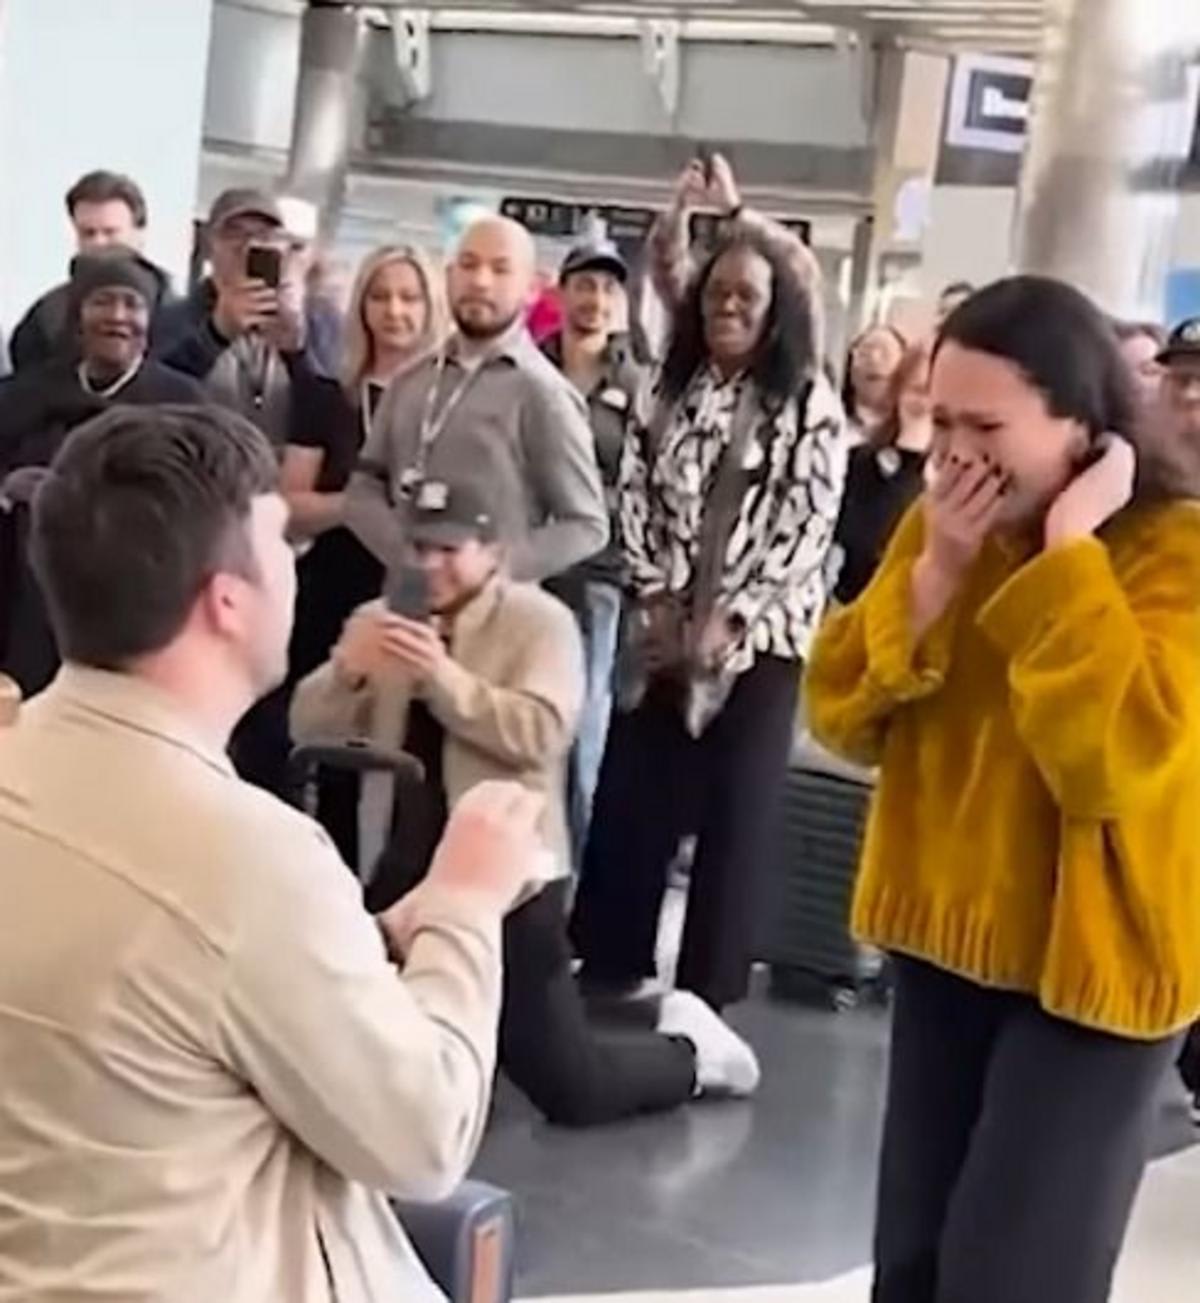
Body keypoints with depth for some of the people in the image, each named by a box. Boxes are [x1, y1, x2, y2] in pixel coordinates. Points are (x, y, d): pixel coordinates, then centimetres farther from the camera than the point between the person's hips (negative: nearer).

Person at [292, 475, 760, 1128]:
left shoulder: (540, 620, -6)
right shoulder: (385, 620, 9)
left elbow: (541, 735, -20)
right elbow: (307, 728, 4)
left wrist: (444, 675, -28)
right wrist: (345, 670, -16)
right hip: (404, 871, 6)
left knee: (569, 1090, -5)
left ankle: (690, 1048, 26)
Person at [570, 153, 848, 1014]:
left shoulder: (810, 406, -3)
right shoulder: (674, 389, 11)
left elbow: (804, 528, -10)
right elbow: (637, 495, 6)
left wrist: (728, 623, -14)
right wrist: (658, 601, -5)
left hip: (759, 641, -4)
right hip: (665, 633, 4)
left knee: (734, 821, 1)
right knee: (627, 807, 5)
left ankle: (705, 1001, 11)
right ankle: (607, 979, 18)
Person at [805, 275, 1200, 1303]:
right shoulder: (938, 526, 3)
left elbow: (1115, 759, -30)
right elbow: (844, 719, -2)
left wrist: (1068, 554, -27)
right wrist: (934, 573, -14)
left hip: (1090, 959, -6)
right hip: (944, 938, 6)